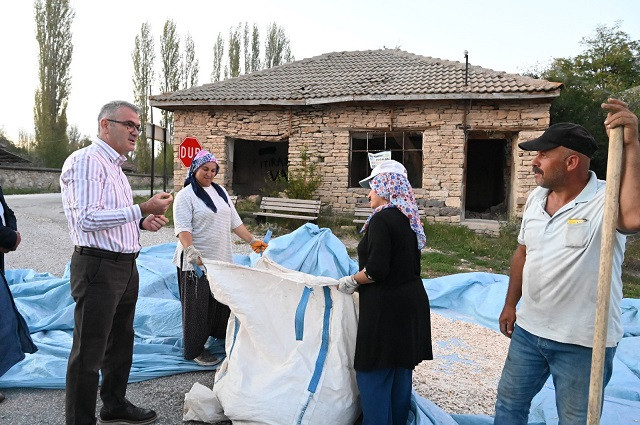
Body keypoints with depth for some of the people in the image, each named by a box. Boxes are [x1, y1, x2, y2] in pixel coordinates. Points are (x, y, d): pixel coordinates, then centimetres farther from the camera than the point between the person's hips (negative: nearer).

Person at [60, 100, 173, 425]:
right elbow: (88, 219, -22)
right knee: (89, 352, 0)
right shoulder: (86, 160, -13)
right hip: (98, 267, -10)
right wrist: (141, 209, -22)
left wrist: (142, 222, 7)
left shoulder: (114, 165, 18)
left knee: (120, 343, 21)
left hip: (126, 266, 10)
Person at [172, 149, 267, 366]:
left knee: (223, 302, 14)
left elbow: (235, 222, 17)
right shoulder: (186, 195, -7)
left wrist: (252, 241, 11)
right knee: (198, 306, 3)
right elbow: (182, 228, -19)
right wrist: (191, 251, -34)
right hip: (197, 263, -6)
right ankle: (196, 350, 16)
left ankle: (221, 337, 33)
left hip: (222, 259, 7)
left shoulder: (220, 191, 14)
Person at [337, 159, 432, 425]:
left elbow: (376, 270, -23)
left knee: (373, 376, 1)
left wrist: (351, 282, -6)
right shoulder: (408, 219, 10)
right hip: (411, 302, 9)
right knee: (400, 373, 17)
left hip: (386, 308, -9)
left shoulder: (382, 219, -16)